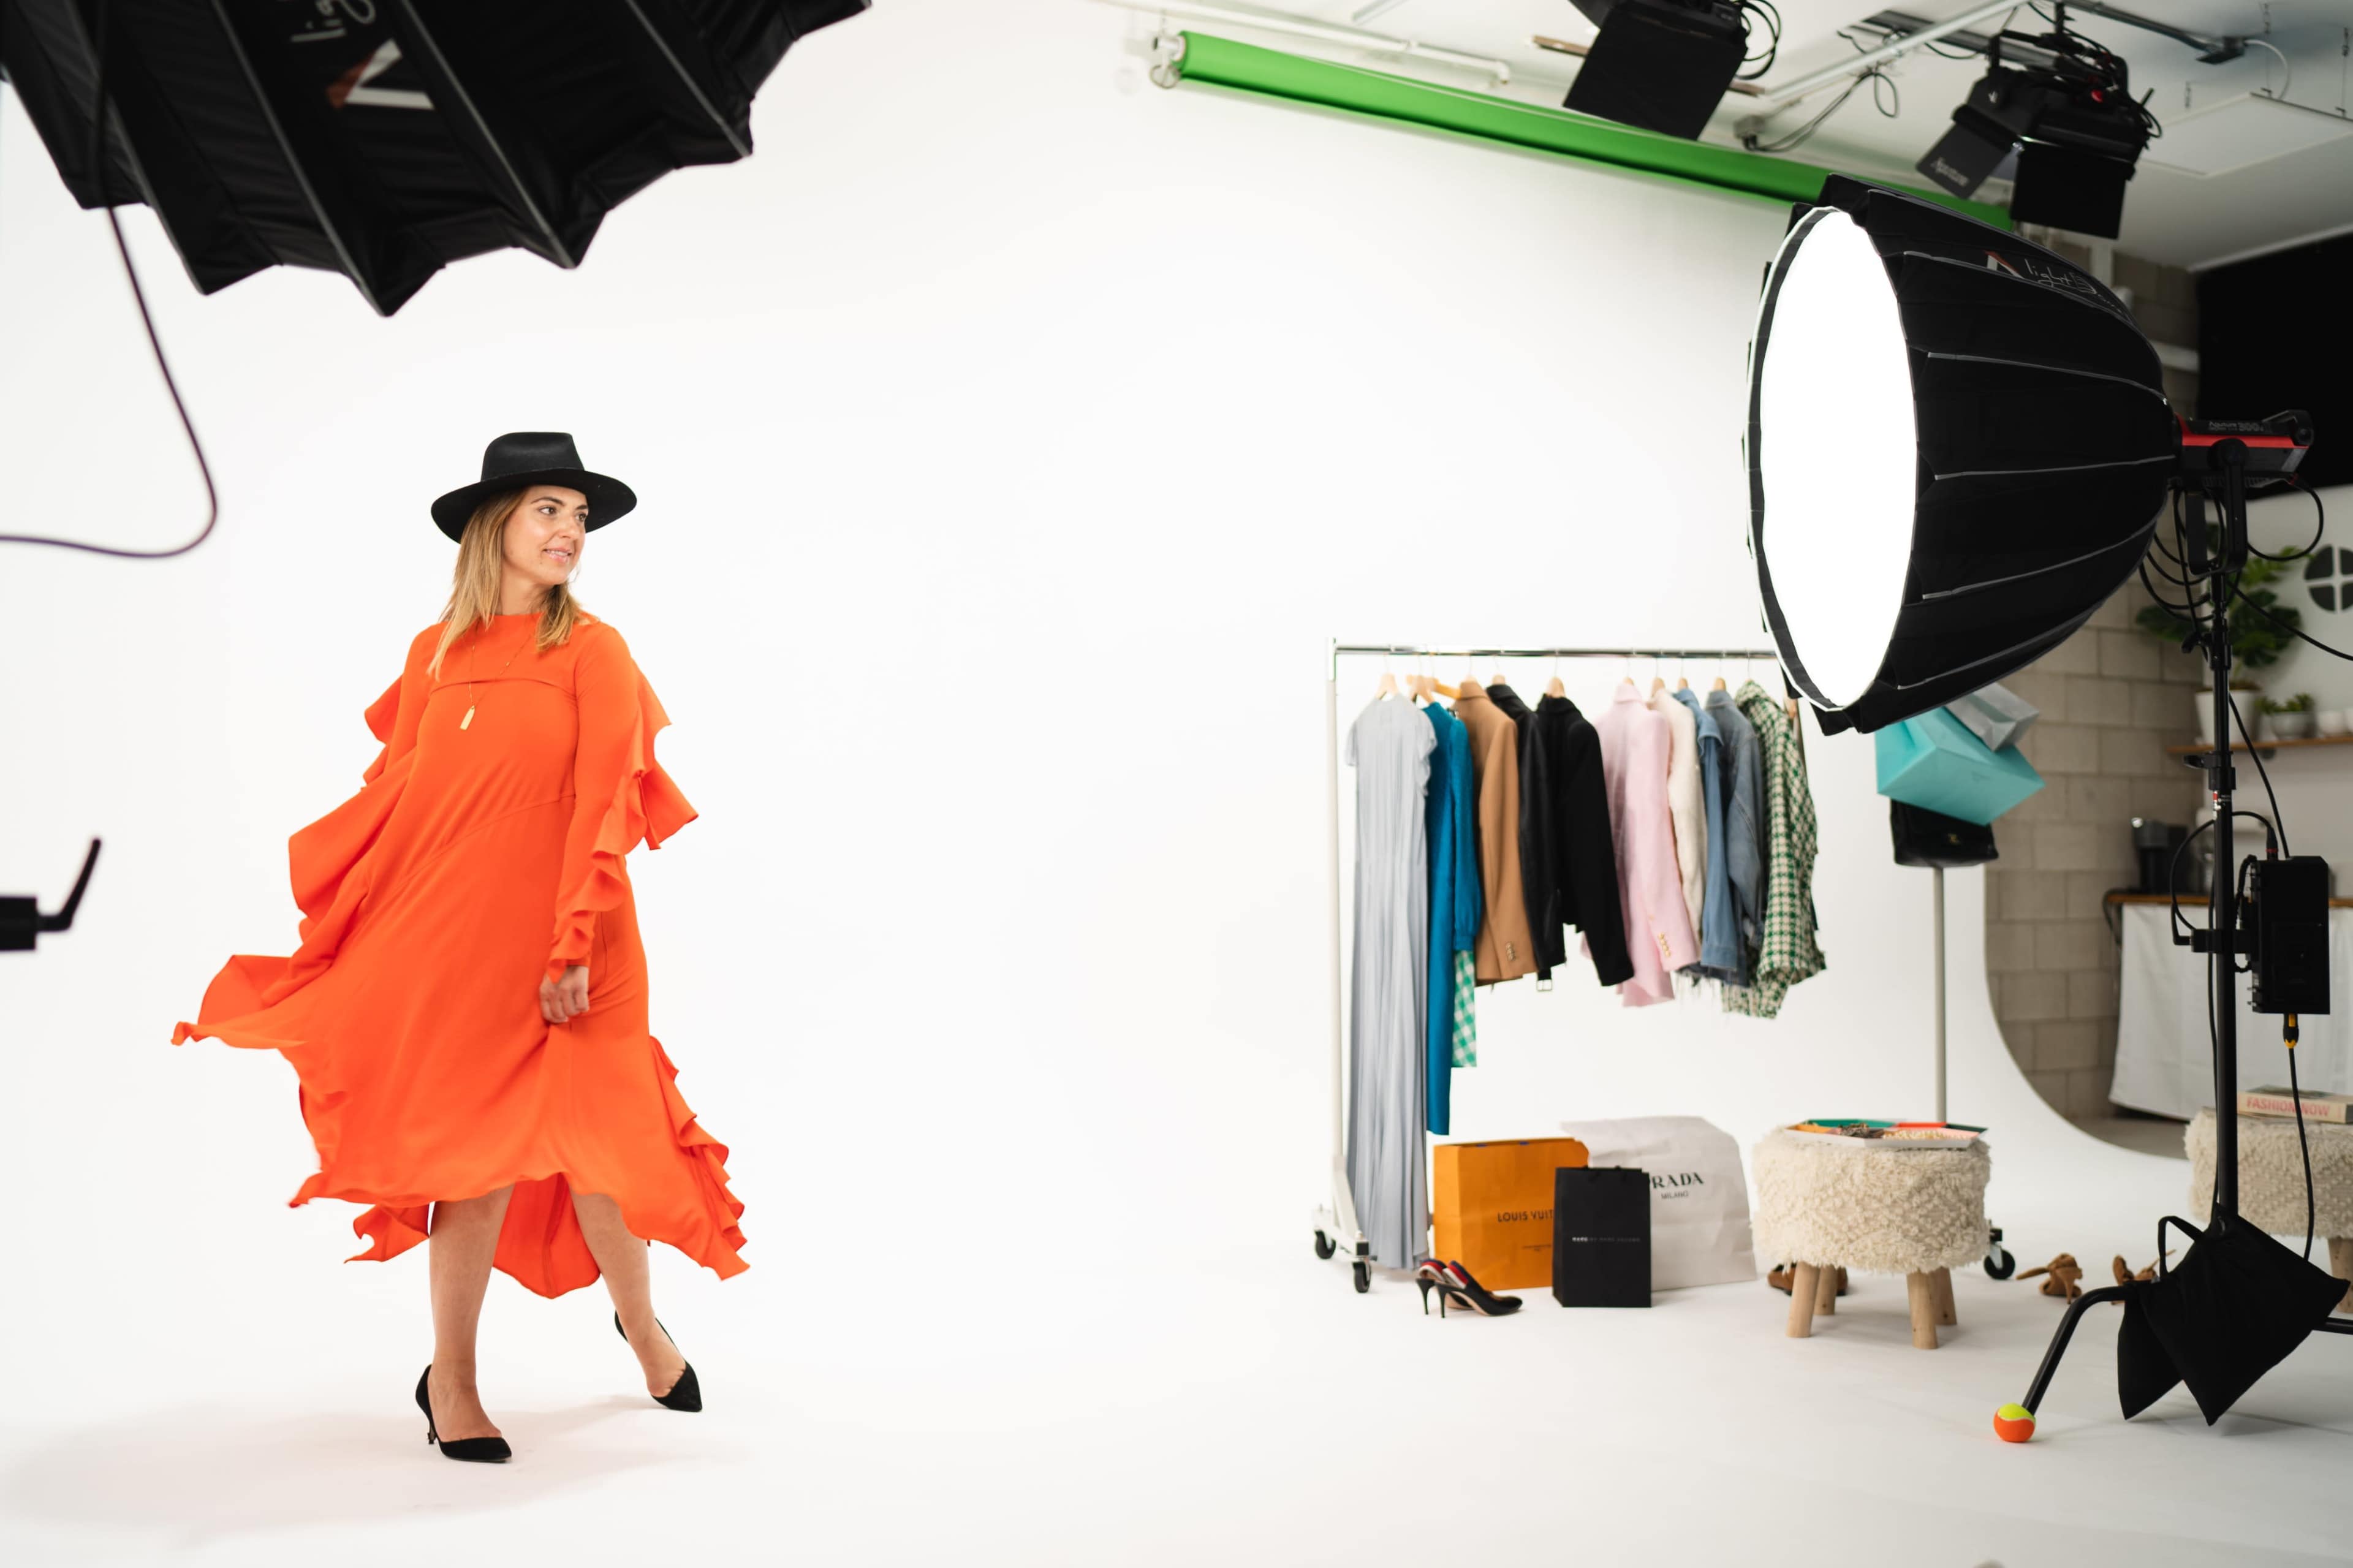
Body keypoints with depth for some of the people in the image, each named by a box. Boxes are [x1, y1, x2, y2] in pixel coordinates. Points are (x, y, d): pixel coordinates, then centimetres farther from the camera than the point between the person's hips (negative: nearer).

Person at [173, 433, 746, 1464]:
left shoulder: (592, 651, 0)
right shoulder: (435, 655, 9)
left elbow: (602, 805, -7)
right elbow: (390, 796, 11)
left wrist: (574, 945, -14)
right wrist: (289, 907, 8)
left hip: (563, 941, -2)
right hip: (454, 937, 2)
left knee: (592, 1142, 2)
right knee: (477, 1152, 5)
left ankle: (639, 1318, 32)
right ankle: (450, 1380, 21)